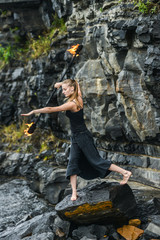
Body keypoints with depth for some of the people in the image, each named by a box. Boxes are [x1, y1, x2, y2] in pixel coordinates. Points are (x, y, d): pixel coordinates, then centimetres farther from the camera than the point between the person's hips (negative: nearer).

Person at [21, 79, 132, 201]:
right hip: (76, 138, 9)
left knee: (96, 161, -1)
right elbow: (76, 83, 23)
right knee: (73, 163, 3)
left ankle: (125, 172, 7)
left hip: (83, 136, -9)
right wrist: (61, 83, 15)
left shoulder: (72, 104, -22)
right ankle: (74, 192, 2)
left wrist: (33, 111, -18)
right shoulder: (79, 99, 3)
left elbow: (51, 109, -24)